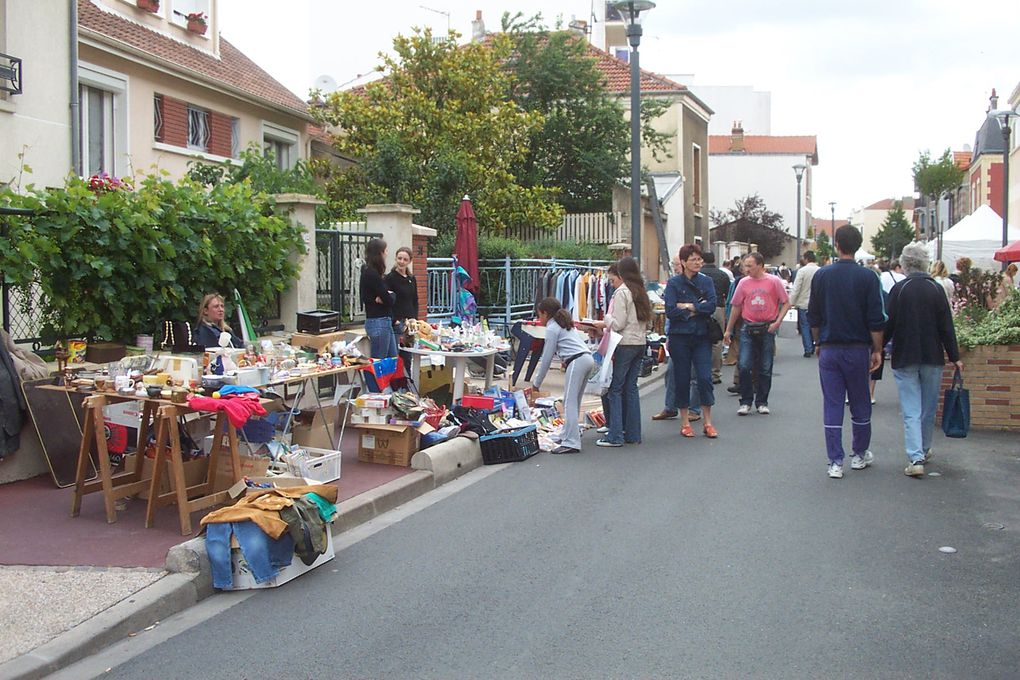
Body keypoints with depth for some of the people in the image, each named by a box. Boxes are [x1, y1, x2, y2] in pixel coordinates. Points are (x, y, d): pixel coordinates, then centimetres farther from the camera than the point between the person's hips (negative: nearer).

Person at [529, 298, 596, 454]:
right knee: (574, 401, 16)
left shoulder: (552, 328, 1)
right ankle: (567, 435, 23)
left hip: (577, 361, -10)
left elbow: (547, 358, -1)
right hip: (588, 358, 10)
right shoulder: (564, 324, 28)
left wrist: (537, 383, 6)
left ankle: (571, 443, -17)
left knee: (569, 403, -10)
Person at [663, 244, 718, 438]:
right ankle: (684, 422, 16)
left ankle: (708, 422, 3)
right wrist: (697, 309, -9)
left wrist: (688, 306, -12)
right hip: (679, 337, -1)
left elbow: (711, 306, -8)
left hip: (701, 336, 2)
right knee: (682, 378, 5)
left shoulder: (706, 282, 6)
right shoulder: (674, 283, -2)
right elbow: (670, 311, -12)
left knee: (705, 377, -5)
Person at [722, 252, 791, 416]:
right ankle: (746, 402, 5)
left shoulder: (774, 281, -2)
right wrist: (728, 330, 11)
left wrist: (777, 322, -11)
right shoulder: (743, 282, 4)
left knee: (765, 368, 6)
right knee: (744, 366, -7)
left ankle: (762, 402, 17)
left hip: (767, 329, -1)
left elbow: (786, 303, 1)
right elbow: (736, 307, 10)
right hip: (748, 329, 1)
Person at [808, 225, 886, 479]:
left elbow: (814, 317, 5)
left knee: (832, 406, 3)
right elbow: (876, 320, -7)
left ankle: (835, 463, 2)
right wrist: (877, 350, 2)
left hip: (829, 350, 1)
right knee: (860, 405, 14)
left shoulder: (821, 275, -1)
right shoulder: (867, 277, -7)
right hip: (857, 349, -1)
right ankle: (860, 455, 27)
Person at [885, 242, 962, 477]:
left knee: (911, 411, -2)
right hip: (933, 357, 2)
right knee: (929, 409, 17)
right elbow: (946, 327, -2)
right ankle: (924, 450, 31)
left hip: (905, 359, -2)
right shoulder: (936, 289, -3)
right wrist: (954, 356, 5)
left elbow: (889, 325, -6)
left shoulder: (898, 289, -8)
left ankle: (915, 458, -13)